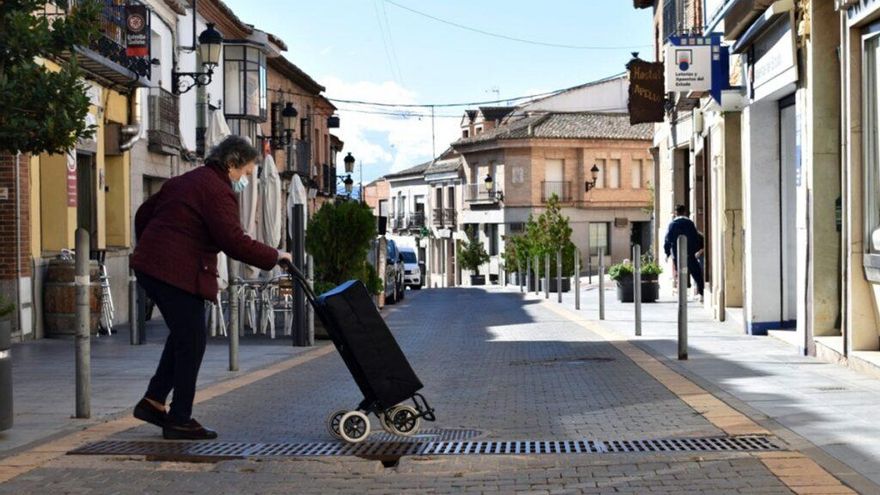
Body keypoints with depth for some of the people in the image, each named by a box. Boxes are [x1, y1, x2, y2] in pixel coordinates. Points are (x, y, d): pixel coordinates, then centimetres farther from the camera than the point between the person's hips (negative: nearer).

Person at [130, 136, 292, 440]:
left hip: (150, 266, 10)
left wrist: (150, 251, 36)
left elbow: (143, 214, 27)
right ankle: (180, 421, 4)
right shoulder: (218, 191, -11)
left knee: (183, 334, 20)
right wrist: (274, 257, -10)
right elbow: (234, 242, -20)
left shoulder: (185, 181, 20)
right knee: (192, 341, -2)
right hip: (178, 274, -10)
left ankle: (153, 401, 20)